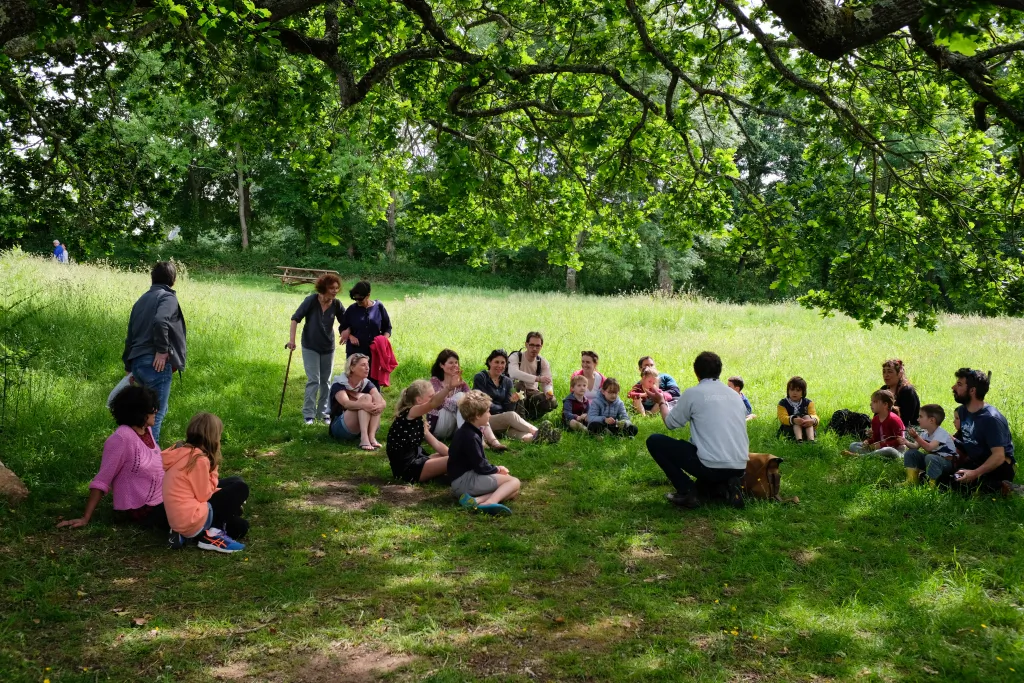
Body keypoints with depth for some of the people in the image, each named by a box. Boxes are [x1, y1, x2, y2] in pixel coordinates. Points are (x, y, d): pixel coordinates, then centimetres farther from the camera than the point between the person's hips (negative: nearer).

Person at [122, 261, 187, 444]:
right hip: (157, 365, -8)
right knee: (155, 415, -4)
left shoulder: (141, 300, 20)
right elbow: (160, 322, -27)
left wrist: (129, 366, 29)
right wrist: (162, 350, -18)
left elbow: (130, 336, 23)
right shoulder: (168, 297, -5)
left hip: (137, 362, 8)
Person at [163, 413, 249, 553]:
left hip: (177, 520, 9)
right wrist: (213, 466, -4)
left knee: (241, 527, 19)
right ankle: (213, 533, 0)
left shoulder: (179, 450, 7)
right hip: (191, 521, -9)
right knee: (241, 488, 0)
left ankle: (186, 534, 9)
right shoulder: (200, 459, -21)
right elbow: (205, 495, -12)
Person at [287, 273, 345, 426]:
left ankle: (324, 413, 22)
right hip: (310, 347, -3)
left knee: (326, 381, 11)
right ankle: (309, 415, 0)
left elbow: (346, 323, 0)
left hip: (328, 348, 3)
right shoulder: (311, 300, -15)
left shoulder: (336, 304, -8)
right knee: (314, 380, -8)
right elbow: (295, 318, -11)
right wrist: (292, 338, -17)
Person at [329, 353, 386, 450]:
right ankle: (364, 438, -43)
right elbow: (346, 403, -32)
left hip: (362, 427, 5)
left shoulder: (366, 384, 5)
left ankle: (371, 436, -35)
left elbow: (383, 402, -13)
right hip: (339, 427, -5)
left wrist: (380, 406, -39)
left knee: (375, 404, -20)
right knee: (366, 398, -25)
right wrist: (363, 405, -52)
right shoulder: (339, 385, -10)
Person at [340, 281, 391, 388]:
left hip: (374, 352, 0)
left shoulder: (379, 307, 2)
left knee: (374, 380, 5)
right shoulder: (351, 310, 2)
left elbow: (387, 328, 7)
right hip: (355, 352, 0)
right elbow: (343, 329, 10)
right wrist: (350, 336, -10)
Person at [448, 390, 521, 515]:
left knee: (514, 491, 1)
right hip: (464, 480, -10)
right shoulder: (470, 437, -17)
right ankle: (488, 503, -38)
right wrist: (496, 470, 3)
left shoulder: (466, 431, 15)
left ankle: (476, 500, -23)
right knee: (514, 482, -12)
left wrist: (494, 469, 11)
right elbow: (480, 466, -16)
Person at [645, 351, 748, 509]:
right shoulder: (735, 394, 13)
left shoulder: (693, 393, -2)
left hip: (711, 467, -6)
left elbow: (671, 423, 10)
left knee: (654, 441, 7)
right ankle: (726, 486, 8)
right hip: (740, 468, 7)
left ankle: (686, 491, 0)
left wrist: (661, 402, 29)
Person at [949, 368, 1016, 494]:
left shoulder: (991, 418, -22)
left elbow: (999, 456, -27)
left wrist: (975, 473, -38)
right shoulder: (962, 410, 3)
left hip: (999, 467, -9)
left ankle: (1000, 487, -15)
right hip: (975, 462, 9)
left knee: (958, 481, -31)